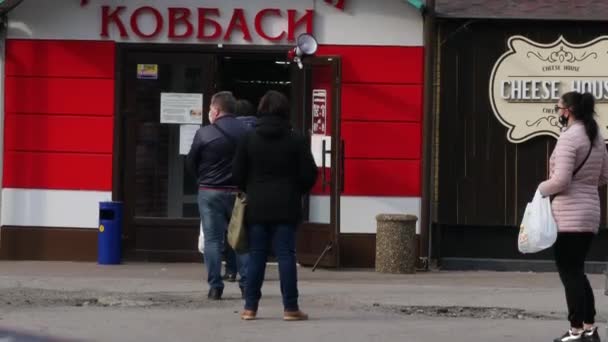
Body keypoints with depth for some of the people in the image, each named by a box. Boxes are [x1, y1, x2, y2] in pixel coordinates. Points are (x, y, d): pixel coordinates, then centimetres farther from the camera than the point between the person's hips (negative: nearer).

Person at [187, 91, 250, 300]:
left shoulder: (204, 134, -9)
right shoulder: (246, 132, -4)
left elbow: (191, 163, 0)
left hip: (210, 191, -2)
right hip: (239, 191, 2)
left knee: (212, 239, 3)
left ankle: (215, 287, 1)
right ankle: (247, 285, 6)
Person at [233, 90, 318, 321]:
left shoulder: (249, 139, 0)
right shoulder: (296, 140, -4)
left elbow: (238, 174, 2)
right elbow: (309, 174, -2)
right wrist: (298, 192, 17)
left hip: (257, 207, 1)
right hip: (286, 207, -1)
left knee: (256, 256, 6)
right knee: (286, 255, 0)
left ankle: (250, 307, 6)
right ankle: (290, 308, -1)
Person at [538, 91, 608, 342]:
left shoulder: (569, 136, -15)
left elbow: (561, 180, -20)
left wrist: (542, 189, -3)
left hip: (570, 213, -8)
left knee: (569, 271, -2)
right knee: (576, 270, 17)